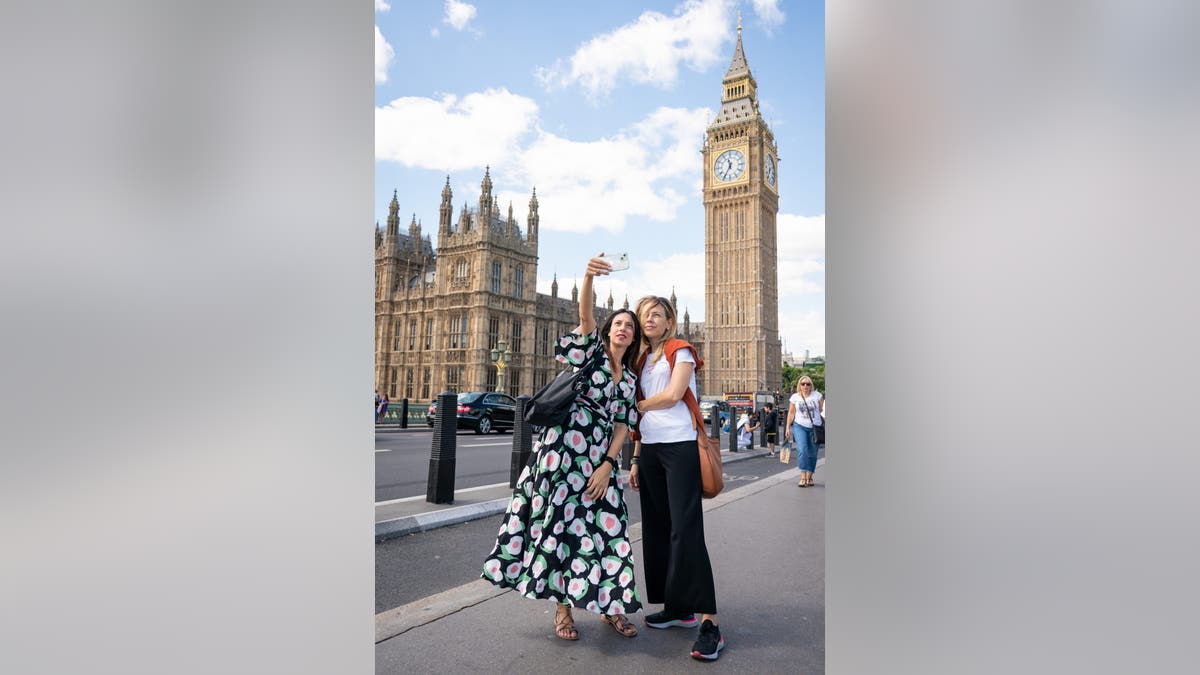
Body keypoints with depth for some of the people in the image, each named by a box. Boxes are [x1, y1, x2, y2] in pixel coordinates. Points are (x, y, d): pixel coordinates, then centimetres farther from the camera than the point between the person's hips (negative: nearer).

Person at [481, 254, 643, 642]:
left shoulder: (630, 378, 16)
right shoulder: (592, 351, 5)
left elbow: (622, 426, 9)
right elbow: (584, 314, -16)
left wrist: (607, 465, -5)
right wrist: (589, 276, -35)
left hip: (601, 455, 5)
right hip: (564, 446, -4)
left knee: (606, 524, 3)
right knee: (561, 520, -2)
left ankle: (608, 604, 17)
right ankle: (562, 606, 10)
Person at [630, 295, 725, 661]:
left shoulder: (680, 351, 2)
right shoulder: (642, 360, 19)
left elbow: (672, 395, -12)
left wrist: (635, 405, 2)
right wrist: (636, 459, 12)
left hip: (680, 447, -7)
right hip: (650, 450, 7)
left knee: (685, 530, -11)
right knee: (657, 529, 7)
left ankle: (709, 622, -7)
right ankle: (677, 608, 19)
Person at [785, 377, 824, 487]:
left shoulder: (817, 395, 2)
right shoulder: (795, 397, 4)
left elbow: (821, 410, 8)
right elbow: (791, 413, 6)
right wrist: (788, 427, 3)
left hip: (814, 427, 1)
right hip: (799, 426, -1)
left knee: (812, 453, 6)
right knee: (802, 450, -17)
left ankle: (809, 477, 19)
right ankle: (803, 477, -17)